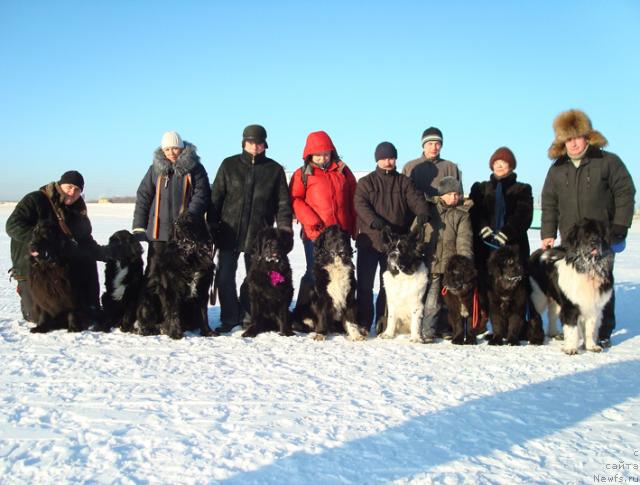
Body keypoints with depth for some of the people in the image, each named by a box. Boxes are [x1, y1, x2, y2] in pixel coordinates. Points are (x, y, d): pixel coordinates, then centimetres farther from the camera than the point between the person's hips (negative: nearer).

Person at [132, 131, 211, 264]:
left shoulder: (194, 168, 2)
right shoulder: (155, 169, 9)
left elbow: (201, 195, -6)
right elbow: (143, 198, 10)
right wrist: (138, 227, 3)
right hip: (158, 231, 2)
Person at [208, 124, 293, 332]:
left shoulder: (275, 169, 6)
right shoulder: (229, 165, 7)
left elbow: (283, 202, 6)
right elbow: (216, 196, 6)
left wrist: (284, 228, -4)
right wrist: (212, 225, 0)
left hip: (259, 235, 0)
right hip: (229, 231, 0)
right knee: (225, 277, -2)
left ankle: (247, 316, 22)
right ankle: (229, 318, 10)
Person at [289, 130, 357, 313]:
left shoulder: (342, 170, 12)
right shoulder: (302, 174, 4)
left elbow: (353, 198, 14)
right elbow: (295, 200, -3)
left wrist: (353, 227, 9)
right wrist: (312, 221, -14)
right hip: (315, 233, -3)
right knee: (315, 274, -2)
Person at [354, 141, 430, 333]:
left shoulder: (404, 182, 11)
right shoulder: (366, 182, 5)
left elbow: (416, 198, -4)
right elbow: (360, 204, -11)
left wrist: (423, 212, -28)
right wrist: (372, 219, -30)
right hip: (369, 240, -2)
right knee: (365, 284, 0)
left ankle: (384, 322, 21)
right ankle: (363, 322, 9)